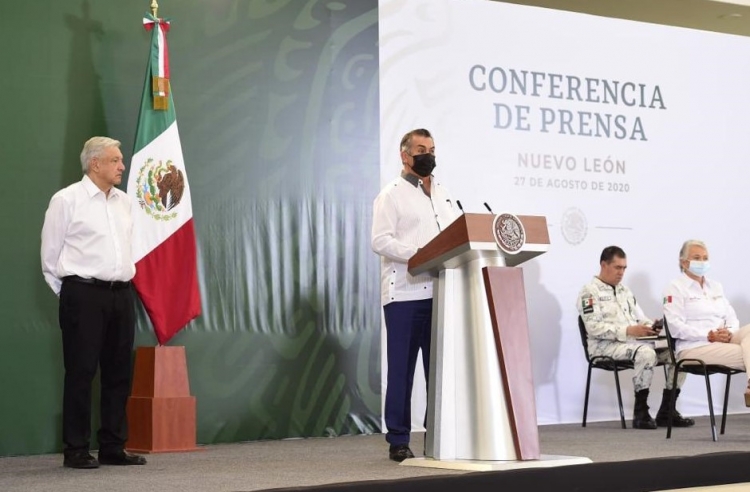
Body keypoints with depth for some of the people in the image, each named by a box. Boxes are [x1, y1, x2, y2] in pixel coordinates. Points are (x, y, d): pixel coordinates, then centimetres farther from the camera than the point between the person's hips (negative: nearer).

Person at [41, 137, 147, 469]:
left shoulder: (124, 201, 12)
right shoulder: (67, 200, -5)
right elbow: (50, 254, -1)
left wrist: (123, 283, 14)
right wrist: (68, 293, 4)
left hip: (121, 294, 6)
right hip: (83, 294, -6)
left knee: (118, 373, 8)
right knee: (81, 373, -3)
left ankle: (113, 447, 16)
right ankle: (76, 451, 4)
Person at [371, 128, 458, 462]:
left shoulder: (442, 194, 19)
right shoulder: (391, 195, 0)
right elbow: (380, 241, -11)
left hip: (439, 291, 5)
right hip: (405, 294, -5)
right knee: (402, 368, -1)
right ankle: (398, 441, 4)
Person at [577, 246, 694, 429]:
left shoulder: (625, 291, 24)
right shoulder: (590, 292, -3)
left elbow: (640, 318, 24)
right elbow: (593, 328, -15)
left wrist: (650, 327, -1)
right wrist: (628, 331, -23)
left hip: (634, 342, 8)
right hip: (606, 345, -8)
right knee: (646, 353, -35)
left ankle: (666, 411, -5)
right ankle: (640, 413, -25)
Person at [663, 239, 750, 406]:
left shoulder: (715, 286, 22)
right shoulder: (676, 288, 1)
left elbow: (731, 317, 17)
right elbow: (675, 326, -11)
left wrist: (729, 331, -9)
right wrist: (709, 336, -19)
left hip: (723, 341, 7)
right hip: (694, 347, -6)